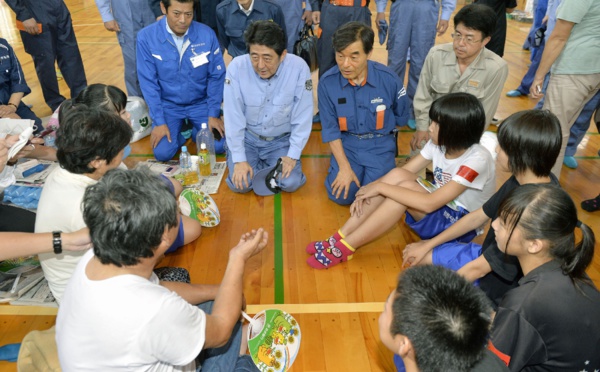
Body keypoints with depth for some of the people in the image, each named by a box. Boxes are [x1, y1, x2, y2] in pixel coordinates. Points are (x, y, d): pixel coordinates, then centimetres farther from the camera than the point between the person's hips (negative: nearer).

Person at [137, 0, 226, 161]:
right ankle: (181, 131, 17)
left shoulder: (207, 34, -14)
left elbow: (216, 76, -6)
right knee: (162, 153, -16)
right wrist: (159, 121, -15)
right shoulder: (146, 37, -16)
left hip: (201, 103, 1)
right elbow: (148, 83, -11)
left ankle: (195, 130, 19)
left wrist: (213, 114, -10)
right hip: (168, 105, 0)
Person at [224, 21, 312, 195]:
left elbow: (302, 117, -14)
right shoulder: (236, 67, -21)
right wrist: (239, 159, -15)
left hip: (282, 140, 0)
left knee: (291, 183, -17)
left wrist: (293, 155, -13)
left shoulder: (299, 67, -22)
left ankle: (265, 166, 16)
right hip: (247, 137, 0)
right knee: (240, 184, -16)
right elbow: (233, 118, -15)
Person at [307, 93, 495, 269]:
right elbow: (405, 171, -4)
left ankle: (345, 248, -24)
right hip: (438, 209, 6)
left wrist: (380, 187, -28)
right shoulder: (439, 144, -6)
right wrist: (370, 188, -21)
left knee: (406, 187, -31)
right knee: (397, 175, -22)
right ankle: (340, 237, -20)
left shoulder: (477, 160, -27)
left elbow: (429, 203, -32)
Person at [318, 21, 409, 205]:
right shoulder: (327, 82, -16)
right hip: (346, 143, 1)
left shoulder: (389, 79, -16)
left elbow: (401, 117, 4)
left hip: (380, 144, 0)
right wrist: (344, 167, -12)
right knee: (340, 195, -14)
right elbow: (330, 129, -8)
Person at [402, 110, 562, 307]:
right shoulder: (523, 180, -9)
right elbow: (478, 217, 3)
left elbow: (478, 268, -29)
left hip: (497, 291, -8)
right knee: (418, 257, 10)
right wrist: (427, 245, 7)